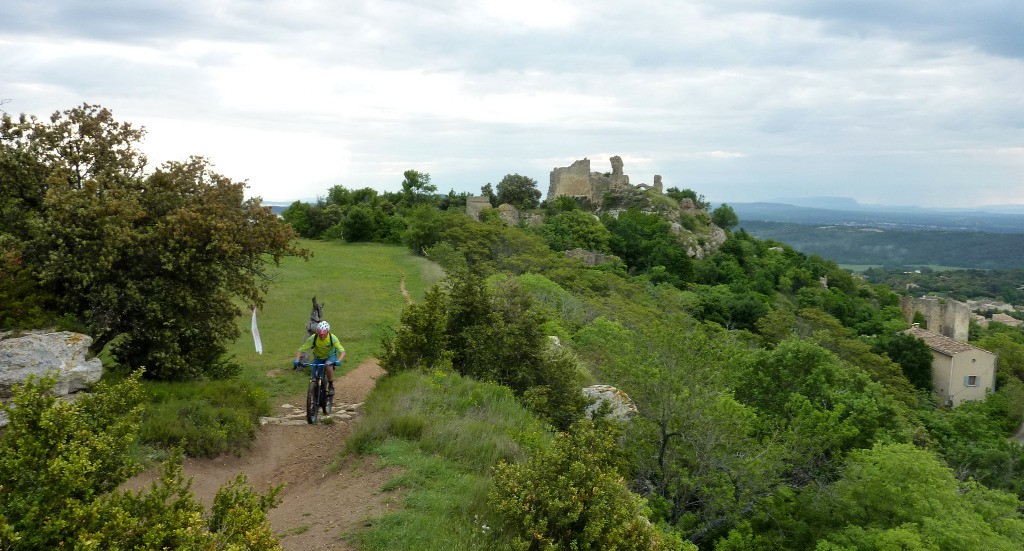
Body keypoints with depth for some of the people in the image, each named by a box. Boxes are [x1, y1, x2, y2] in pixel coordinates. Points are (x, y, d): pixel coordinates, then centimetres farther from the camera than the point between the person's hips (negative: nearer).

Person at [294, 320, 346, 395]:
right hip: (318, 358, 2)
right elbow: (301, 350, -25)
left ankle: (331, 386, -17)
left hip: (330, 356, -2)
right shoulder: (313, 338, -28)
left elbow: (342, 352, -31)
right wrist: (297, 360, -43)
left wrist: (338, 361, -51)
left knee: (328, 365, -34)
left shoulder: (332, 338, -29)